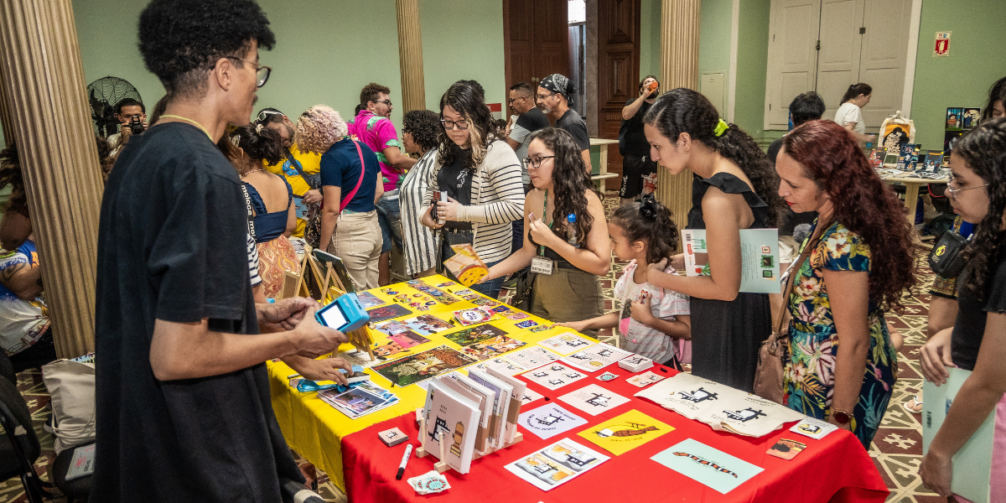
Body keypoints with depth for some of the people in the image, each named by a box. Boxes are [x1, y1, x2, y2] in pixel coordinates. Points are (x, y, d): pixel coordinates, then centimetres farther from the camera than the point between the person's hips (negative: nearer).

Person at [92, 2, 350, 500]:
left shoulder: (138, 155, 5)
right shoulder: (205, 174, -26)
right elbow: (175, 356, -27)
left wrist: (264, 313, 11)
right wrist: (294, 340, -14)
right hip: (199, 453, -9)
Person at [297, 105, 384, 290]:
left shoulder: (331, 158, -13)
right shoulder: (364, 148, 11)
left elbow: (331, 209, -15)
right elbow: (379, 190, 16)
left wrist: (322, 249, -8)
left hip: (348, 234, -8)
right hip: (373, 227, 8)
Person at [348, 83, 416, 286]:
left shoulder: (350, 125, 11)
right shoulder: (382, 124, -11)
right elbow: (395, 158, -21)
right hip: (388, 191, -7)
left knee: (381, 246, 11)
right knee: (405, 241, 3)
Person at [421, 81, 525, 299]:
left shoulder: (498, 152, -17)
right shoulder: (446, 149, 7)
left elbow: (516, 207, -24)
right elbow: (433, 187, 24)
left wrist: (463, 212, -24)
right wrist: (426, 212, 3)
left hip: (485, 257, -7)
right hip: (448, 252, 8)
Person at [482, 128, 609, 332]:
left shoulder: (586, 200, -16)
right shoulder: (533, 199, -1)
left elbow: (602, 265, -22)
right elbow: (528, 251, 9)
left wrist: (551, 240, -23)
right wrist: (489, 273, -3)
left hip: (578, 307, -5)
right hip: (540, 300, 6)